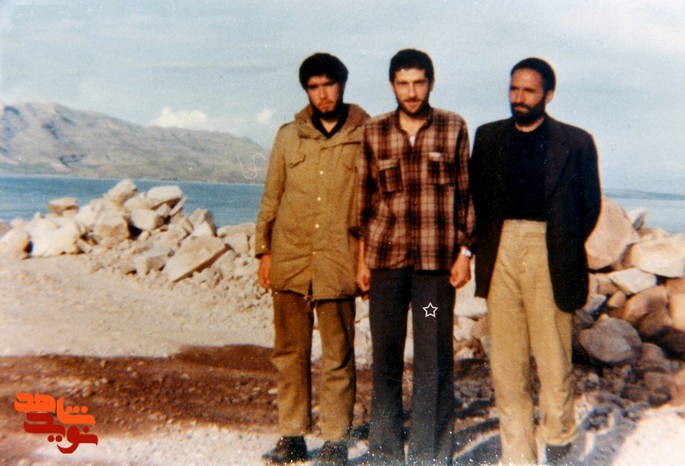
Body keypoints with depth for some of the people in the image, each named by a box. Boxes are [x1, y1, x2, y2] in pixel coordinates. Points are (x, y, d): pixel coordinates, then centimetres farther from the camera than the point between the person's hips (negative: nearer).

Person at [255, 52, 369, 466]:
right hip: (289, 260, 3)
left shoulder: (365, 136, 4)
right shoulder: (289, 136, 12)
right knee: (290, 352, 9)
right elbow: (271, 198, 14)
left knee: (338, 356, 3)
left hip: (338, 262, -3)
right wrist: (264, 250, 9)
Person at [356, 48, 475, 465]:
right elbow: (364, 198, 9)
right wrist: (361, 257, 6)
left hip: (437, 260, -2)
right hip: (385, 258, 2)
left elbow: (466, 194, 4)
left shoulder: (454, 128, 2)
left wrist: (465, 251, -2)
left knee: (434, 360, 2)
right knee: (385, 357, 9)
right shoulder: (374, 132, 6)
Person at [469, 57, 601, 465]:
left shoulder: (576, 142, 4)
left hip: (548, 256, -2)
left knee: (554, 359, 3)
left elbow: (589, 206, 7)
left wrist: (564, 248, 3)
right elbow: (475, 197, 13)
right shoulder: (488, 137, 12)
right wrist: (485, 246, 5)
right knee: (506, 364, 6)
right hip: (501, 253, 3)